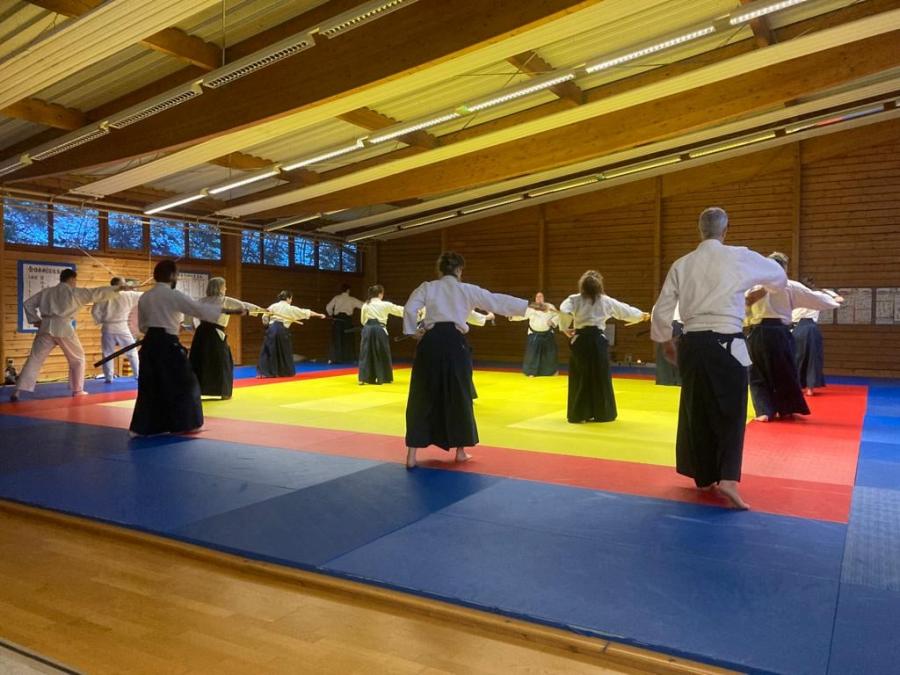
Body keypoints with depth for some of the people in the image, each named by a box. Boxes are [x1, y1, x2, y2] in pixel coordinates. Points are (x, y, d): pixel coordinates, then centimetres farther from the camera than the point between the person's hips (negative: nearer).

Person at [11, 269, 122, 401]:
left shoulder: (46, 291, 16)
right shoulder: (75, 292, 4)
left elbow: (28, 304, 16)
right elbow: (96, 293, 5)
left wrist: (35, 320, 16)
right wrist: (117, 289, 10)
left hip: (46, 327, 4)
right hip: (64, 328, -4)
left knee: (34, 359, 5)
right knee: (77, 359, 15)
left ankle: (17, 391, -4)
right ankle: (77, 390, 17)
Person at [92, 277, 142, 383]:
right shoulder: (128, 295, -4)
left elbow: (94, 311, -3)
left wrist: (100, 321, 11)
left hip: (108, 328, 1)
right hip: (122, 328, 0)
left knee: (107, 353, 9)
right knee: (132, 351, 13)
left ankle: (109, 377, 6)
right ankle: (138, 374, 15)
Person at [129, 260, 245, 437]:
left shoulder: (144, 297, 11)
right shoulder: (173, 295, -11)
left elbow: (142, 325, 19)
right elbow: (200, 308, -17)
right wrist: (231, 311, -18)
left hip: (150, 343, 7)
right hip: (167, 344, -7)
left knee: (151, 386, 13)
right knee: (183, 384, 5)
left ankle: (143, 427, 13)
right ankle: (183, 424, 9)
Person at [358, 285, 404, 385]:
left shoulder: (365, 305, 6)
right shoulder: (385, 305, -2)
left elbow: (363, 320, 13)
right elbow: (399, 309, 9)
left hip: (367, 329, 3)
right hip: (379, 330, -3)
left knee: (366, 353, 6)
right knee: (382, 354, 10)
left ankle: (363, 378, 0)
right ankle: (383, 378, 17)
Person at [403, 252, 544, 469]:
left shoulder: (428, 287, 10)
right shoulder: (467, 290, 9)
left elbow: (409, 309, -3)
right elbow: (498, 301, 11)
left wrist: (413, 332, 10)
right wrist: (529, 305, 17)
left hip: (431, 342, 1)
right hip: (455, 343, -1)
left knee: (422, 399, 7)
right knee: (459, 397, 14)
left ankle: (412, 455, 4)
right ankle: (461, 450, 24)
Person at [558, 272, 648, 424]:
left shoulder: (574, 300, -2)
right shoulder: (606, 301, 5)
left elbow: (563, 311, -19)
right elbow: (625, 310, 17)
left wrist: (565, 328, -3)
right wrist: (641, 315, 35)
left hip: (580, 340, -1)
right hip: (598, 340, 1)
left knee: (579, 378, 5)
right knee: (601, 378, 11)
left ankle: (578, 414, 5)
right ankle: (603, 413, 20)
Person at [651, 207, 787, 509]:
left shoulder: (682, 264, 4)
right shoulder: (740, 257, -3)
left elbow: (661, 309, 8)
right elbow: (779, 277, 16)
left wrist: (665, 341, 24)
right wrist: (761, 291, 38)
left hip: (692, 344, 4)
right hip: (725, 344, -4)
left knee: (696, 412, 15)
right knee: (730, 413, 5)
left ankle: (704, 476, 28)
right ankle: (727, 478, -9)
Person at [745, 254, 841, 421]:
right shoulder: (790, 286, 2)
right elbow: (814, 298, 10)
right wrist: (834, 301, 27)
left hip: (758, 334, 1)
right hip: (778, 333, -1)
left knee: (758, 375, 12)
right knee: (785, 373, 18)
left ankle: (764, 411, 2)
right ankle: (786, 410, 29)